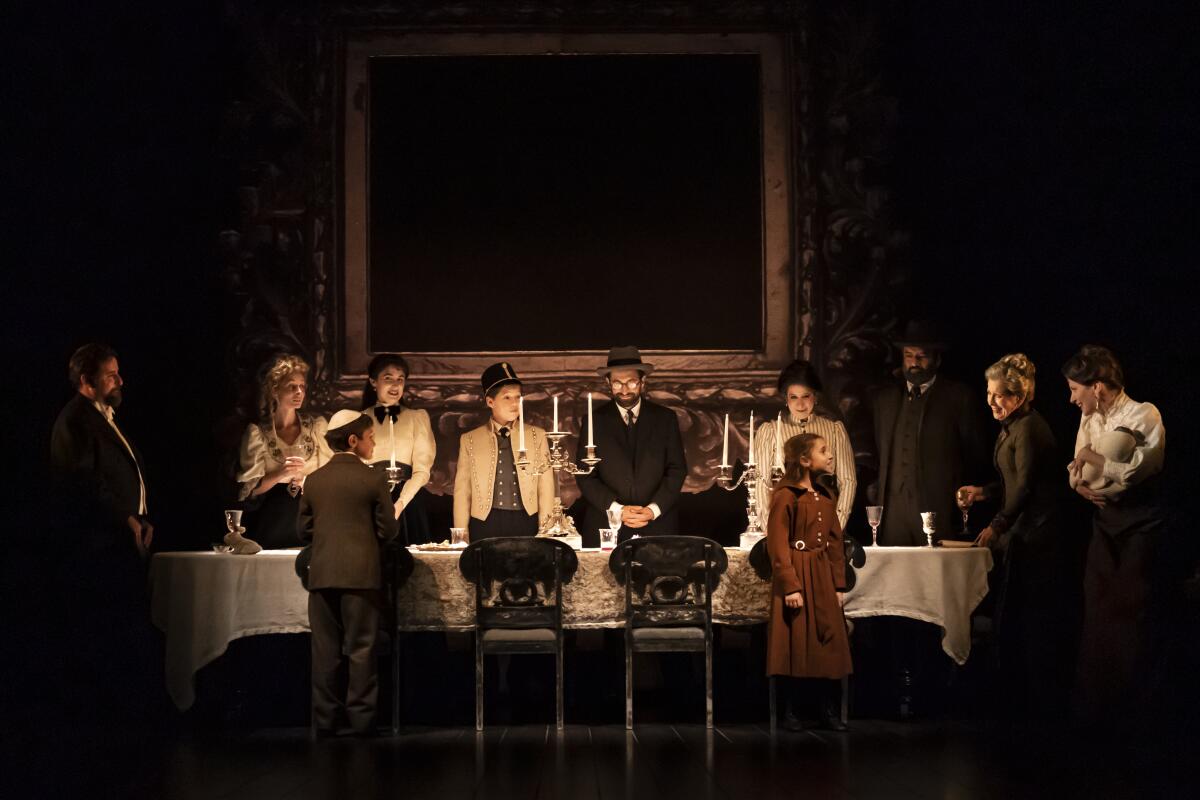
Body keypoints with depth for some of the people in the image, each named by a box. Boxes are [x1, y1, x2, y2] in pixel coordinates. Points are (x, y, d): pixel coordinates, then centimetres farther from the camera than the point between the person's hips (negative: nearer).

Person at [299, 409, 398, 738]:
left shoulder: (314, 480, 6)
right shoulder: (373, 478, -5)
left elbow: (304, 531, 9)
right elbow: (388, 530, -3)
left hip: (322, 574, 3)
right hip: (361, 574, -3)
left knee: (325, 649, 7)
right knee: (360, 649, 3)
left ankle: (325, 720, 9)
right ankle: (360, 718, 4)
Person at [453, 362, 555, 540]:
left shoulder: (537, 436, 9)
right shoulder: (469, 440, 8)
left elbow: (546, 488, 9)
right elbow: (462, 492, 7)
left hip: (526, 525, 1)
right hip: (485, 525, -1)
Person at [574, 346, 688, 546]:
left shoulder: (665, 419, 7)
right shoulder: (595, 421, 4)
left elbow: (677, 470, 4)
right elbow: (585, 476, 0)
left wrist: (653, 510, -9)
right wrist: (617, 510, -12)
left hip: (658, 527, 1)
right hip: (605, 528, -1)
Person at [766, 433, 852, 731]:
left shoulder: (825, 497, 12)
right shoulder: (785, 496, -10)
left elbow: (835, 543, 14)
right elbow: (778, 546, -13)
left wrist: (838, 584, 8)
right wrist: (791, 586, -19)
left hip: (823, 578, 7)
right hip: (796, 575, -7)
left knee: (830, 643, 6)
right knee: (796, 647, -1)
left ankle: (830, 710, 14)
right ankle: (790, 711, 9)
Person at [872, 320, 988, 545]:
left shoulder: (958, 397, 5)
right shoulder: (885, 398, 18)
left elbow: (974, 457, 4)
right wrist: (877, 496, 10)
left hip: (938, 507, -3)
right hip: (893, 507, 3)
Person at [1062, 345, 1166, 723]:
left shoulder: (1144, 416, -15)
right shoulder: (1089, 419, 6)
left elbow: (1135, 469, -27)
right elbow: (1077, 467, 12)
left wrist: (1089, 455, -17)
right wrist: (1080, 484, -10)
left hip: (1139, 525, -7)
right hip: (1104, 523, 7)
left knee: (1130, 616, -3)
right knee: (1096, 614, 10)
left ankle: (1130, 705, 8)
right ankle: (1092, 705, 20)